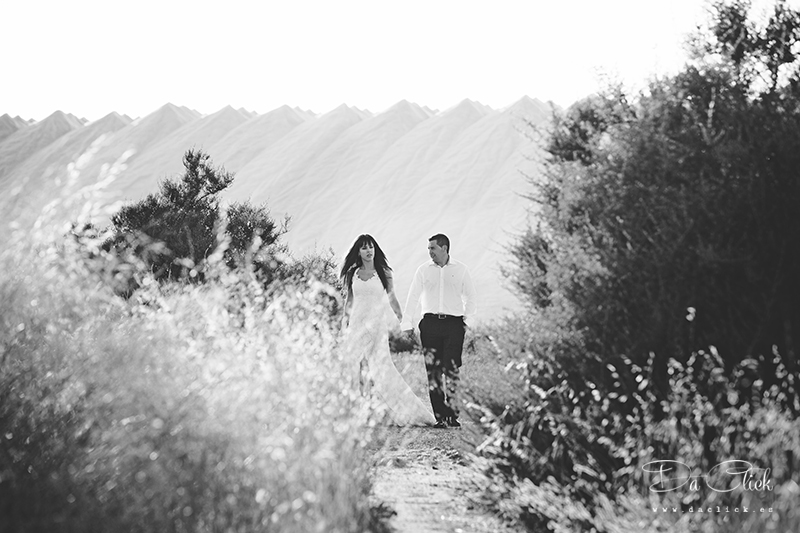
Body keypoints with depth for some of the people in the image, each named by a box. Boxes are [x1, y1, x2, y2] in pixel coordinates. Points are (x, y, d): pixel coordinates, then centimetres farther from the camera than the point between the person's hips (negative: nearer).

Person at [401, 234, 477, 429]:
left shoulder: (460, 270, 7)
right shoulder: (423, 270, 10)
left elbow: (471, 297, 15)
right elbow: (413, 297, 10)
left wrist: (467, 318, 4)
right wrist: (407, 323, 5)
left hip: (454, 324, -2)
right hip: (430, 323, 2)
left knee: (451, 369, -12)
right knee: (433, 371, -3)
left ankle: (452, 415, -10)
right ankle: (440, 416, 0)